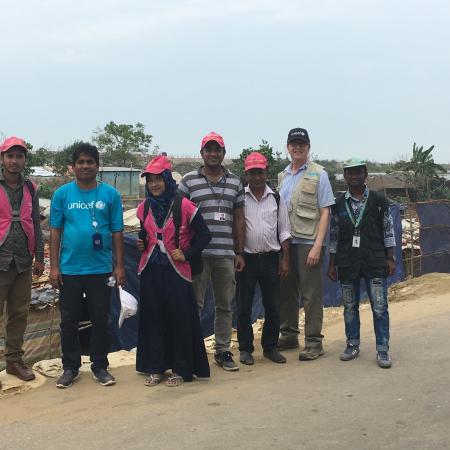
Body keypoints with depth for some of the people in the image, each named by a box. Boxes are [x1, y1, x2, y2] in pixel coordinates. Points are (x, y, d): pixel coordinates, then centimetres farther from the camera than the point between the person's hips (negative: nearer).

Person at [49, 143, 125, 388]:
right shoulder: (62, 193, 1)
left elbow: (117, 232, 1)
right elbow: (55, 231, 2)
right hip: (69, 269, 1)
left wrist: (119, 266, -1)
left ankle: (100, 366, 23)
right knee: (69, 321, 8)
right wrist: (54, 266, -2)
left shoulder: (110, 194, -1)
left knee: (100, 320, 9)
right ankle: (70, 367, 22)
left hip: (101, 269, 0)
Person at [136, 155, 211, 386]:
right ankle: (155, 368, 18)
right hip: (150, 271, 5)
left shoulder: (183, 206, -8)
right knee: (152, 319, 7)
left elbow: (204, 234, -3)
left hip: (176, 271, -4)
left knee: (181, 320, 0)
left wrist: (187, 254, -10)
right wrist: (141, 244, 2)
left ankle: (181, 369, 13)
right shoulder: (144, 208, 8)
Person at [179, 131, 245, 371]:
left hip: (226, 253, 3)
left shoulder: (235, 182, 12)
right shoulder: (189, 180, 3)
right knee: (194, 304, 2)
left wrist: (240, 252, 9)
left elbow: (239, 219, 13)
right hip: (197, 253, -3)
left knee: (225, 305, 9)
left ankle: (223, 351, 20)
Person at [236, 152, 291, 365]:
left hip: (271, 258, 2)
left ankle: (270, 347, 21)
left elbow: (284, 231, 9)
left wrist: (285, 259, 4)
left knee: (273, 306, 7)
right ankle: (245, 349, 17)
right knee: (244, 306, 4)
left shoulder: (276, 198, 7)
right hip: (246, 258, -2)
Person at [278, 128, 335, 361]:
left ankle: (313, 342, 6)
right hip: (285, 242, 6)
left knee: (311, 294, -2)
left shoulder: (318, 174, -3)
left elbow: (325, 212, -7)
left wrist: (317, 246, -15)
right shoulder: (282, 176, 14)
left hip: (308, 242, -6)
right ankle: (288, 335, 25)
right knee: (286, 291, 12)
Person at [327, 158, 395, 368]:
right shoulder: (339, 204, 5)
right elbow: (334, 236, 8)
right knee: (350, 306, 9)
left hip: (375, 263, -2)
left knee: (380, 307, -1)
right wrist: (332, 264, 6)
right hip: (347, 264, 2)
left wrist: (390, 259, 0)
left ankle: (382, 349, 7)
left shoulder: (379, 201, 1)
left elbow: (388, 231, 3)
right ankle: (352, 345, 23)